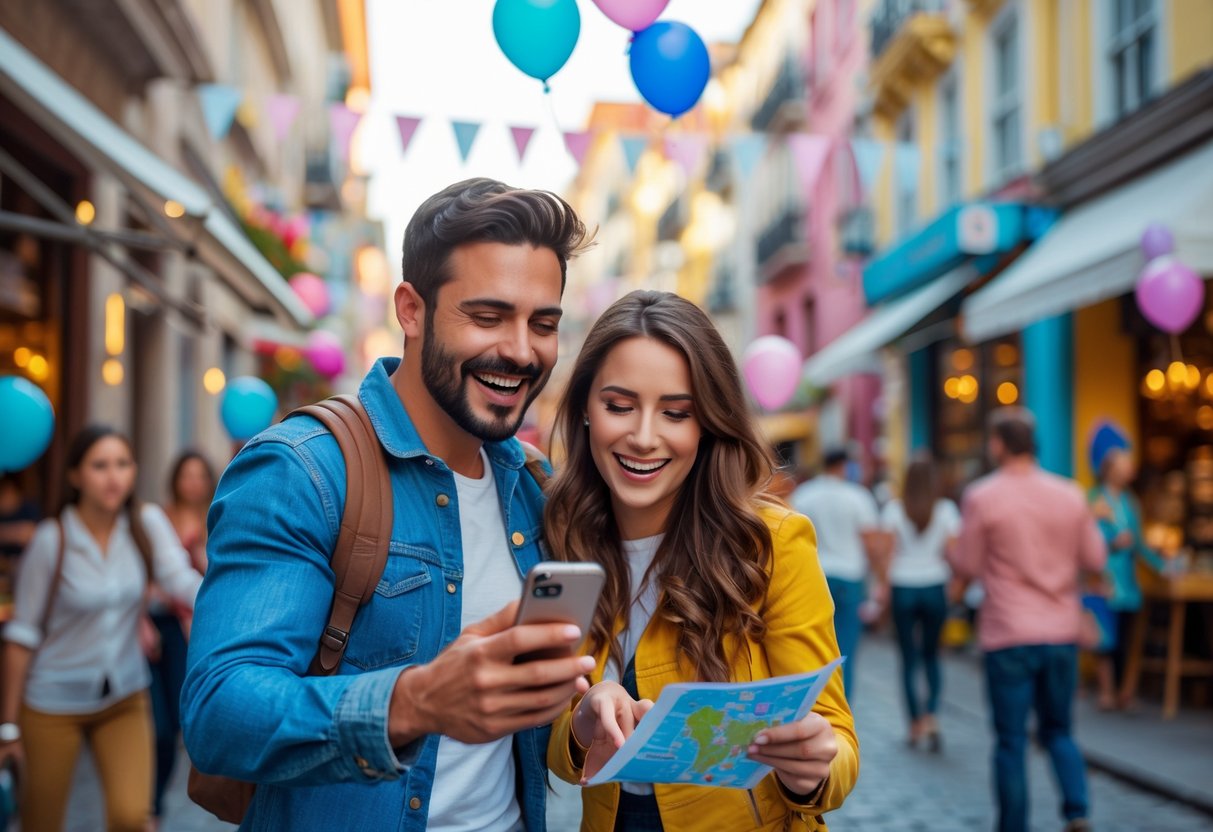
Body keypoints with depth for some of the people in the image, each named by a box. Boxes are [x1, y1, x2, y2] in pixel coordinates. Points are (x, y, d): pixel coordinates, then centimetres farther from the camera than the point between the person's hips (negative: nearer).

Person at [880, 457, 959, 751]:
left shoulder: (894, 508, -2)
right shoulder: (946, 509, -1)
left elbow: (890, 548, -8)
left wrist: (885, 583, -6)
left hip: (903, 586, -1)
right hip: (935, 586, 1)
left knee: (909, 659, 7)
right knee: (932, 655, 15)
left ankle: (916, 722, 8)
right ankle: (931, 714, -3)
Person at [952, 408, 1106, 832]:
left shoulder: (981, 497, -11)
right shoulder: (1070, 494, 1)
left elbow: (968, 566, -7)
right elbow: (1095, 559, 7)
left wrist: (951, 551, 14)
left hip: (1008, 635, -4)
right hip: (1062, 632, 4)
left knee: (1011, 741, 6)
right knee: (1058, 730, 18)